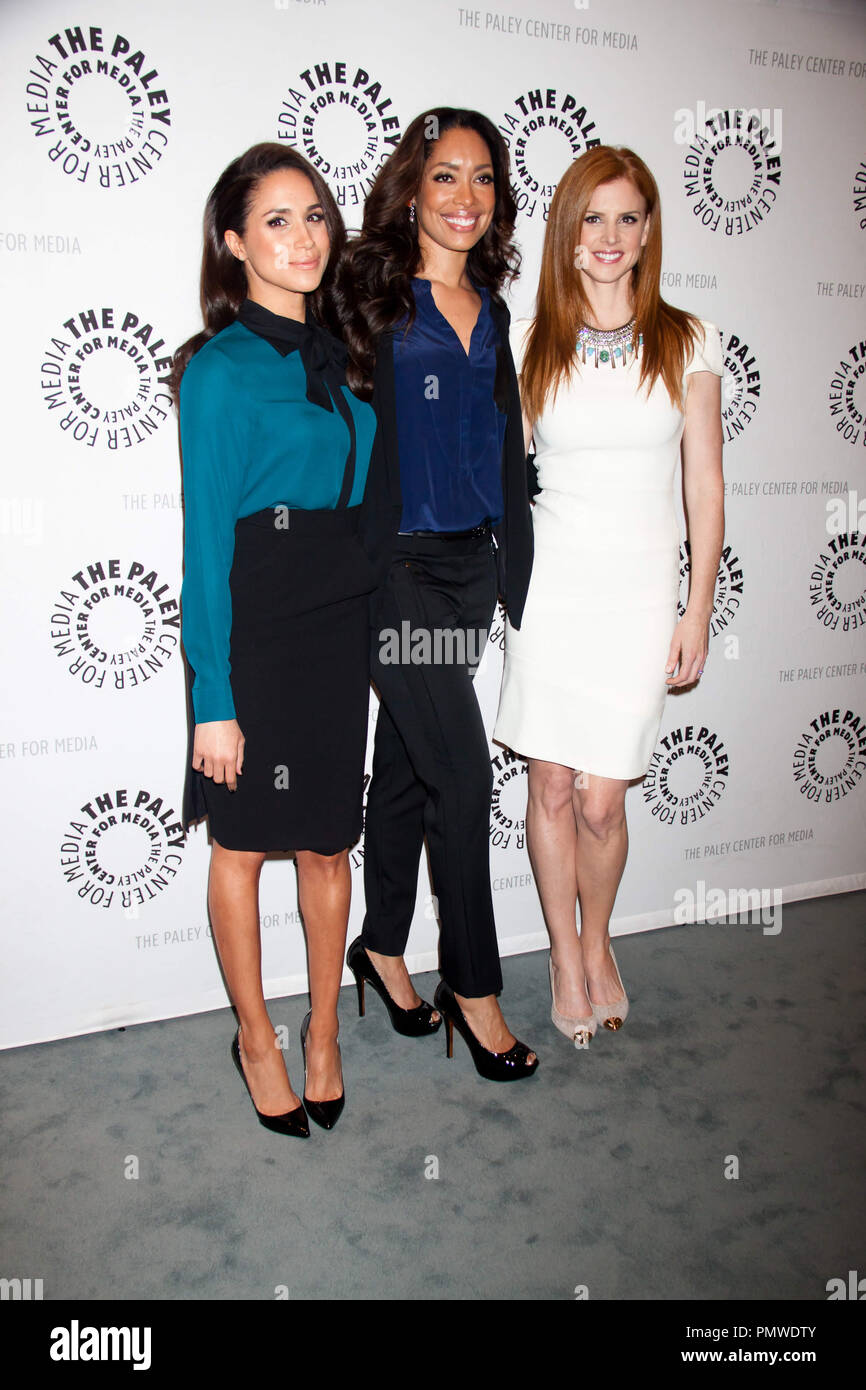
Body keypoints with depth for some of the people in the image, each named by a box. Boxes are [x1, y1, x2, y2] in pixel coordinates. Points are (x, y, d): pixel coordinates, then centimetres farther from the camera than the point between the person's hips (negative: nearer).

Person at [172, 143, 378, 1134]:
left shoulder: (334, 357, 12)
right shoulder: (220, 367, -8)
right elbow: (205, 542, -12)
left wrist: (375, 637, 12)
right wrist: (213, 701, -14)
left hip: (339, 627, 6)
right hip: (253, 633, -5)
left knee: (329, 843, 12)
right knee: (243, 843, 10)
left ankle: (324, 1033, 31)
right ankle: (255, 1036, 30)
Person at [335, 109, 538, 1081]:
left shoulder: (489, 308, 14)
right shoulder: (370, 295, -4)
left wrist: (514, 576, 16)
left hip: (470, 563, 6)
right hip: (396, 563, -6)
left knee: (407, 767, 14)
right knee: (462, 777, -4)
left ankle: (382, 948, 30)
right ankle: (473, 984, 13)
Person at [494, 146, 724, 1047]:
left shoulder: (687, 344, 2)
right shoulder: (528, 344, 4)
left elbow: (705, 488, 3)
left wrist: (700, 610, 0)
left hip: (639, 594, -1)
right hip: (548, 586, 1)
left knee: (601, 800, 0)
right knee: (552, 787, 6)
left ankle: (598, 945, 30)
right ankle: (566, 958, 28)